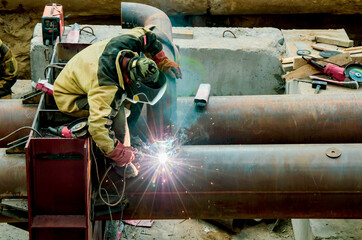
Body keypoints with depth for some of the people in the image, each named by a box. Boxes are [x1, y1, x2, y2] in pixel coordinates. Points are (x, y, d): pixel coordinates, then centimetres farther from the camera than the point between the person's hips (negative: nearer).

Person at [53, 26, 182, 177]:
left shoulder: (126, 44, -24)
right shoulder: (106, 90, -43)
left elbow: (145, 34, -1)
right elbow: (98, 128, -46)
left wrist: (163, 62, -4)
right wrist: (117, 153, -35)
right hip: (68, 99, -9)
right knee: (117, 108, -29)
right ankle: (121, 164, -12)